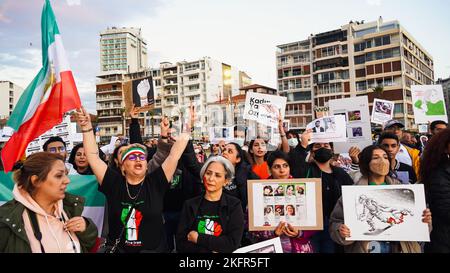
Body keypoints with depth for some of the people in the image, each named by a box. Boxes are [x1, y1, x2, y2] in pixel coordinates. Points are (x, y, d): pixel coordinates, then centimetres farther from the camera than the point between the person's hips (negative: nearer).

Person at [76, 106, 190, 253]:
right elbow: (92, 156, -6)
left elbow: (174, 154, -12)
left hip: (154, 249, 0)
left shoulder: (155, 182, -7)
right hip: (118, 249, 1)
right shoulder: (114, 183, -5)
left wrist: (185, 135, -17)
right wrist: (87, 127, -12)